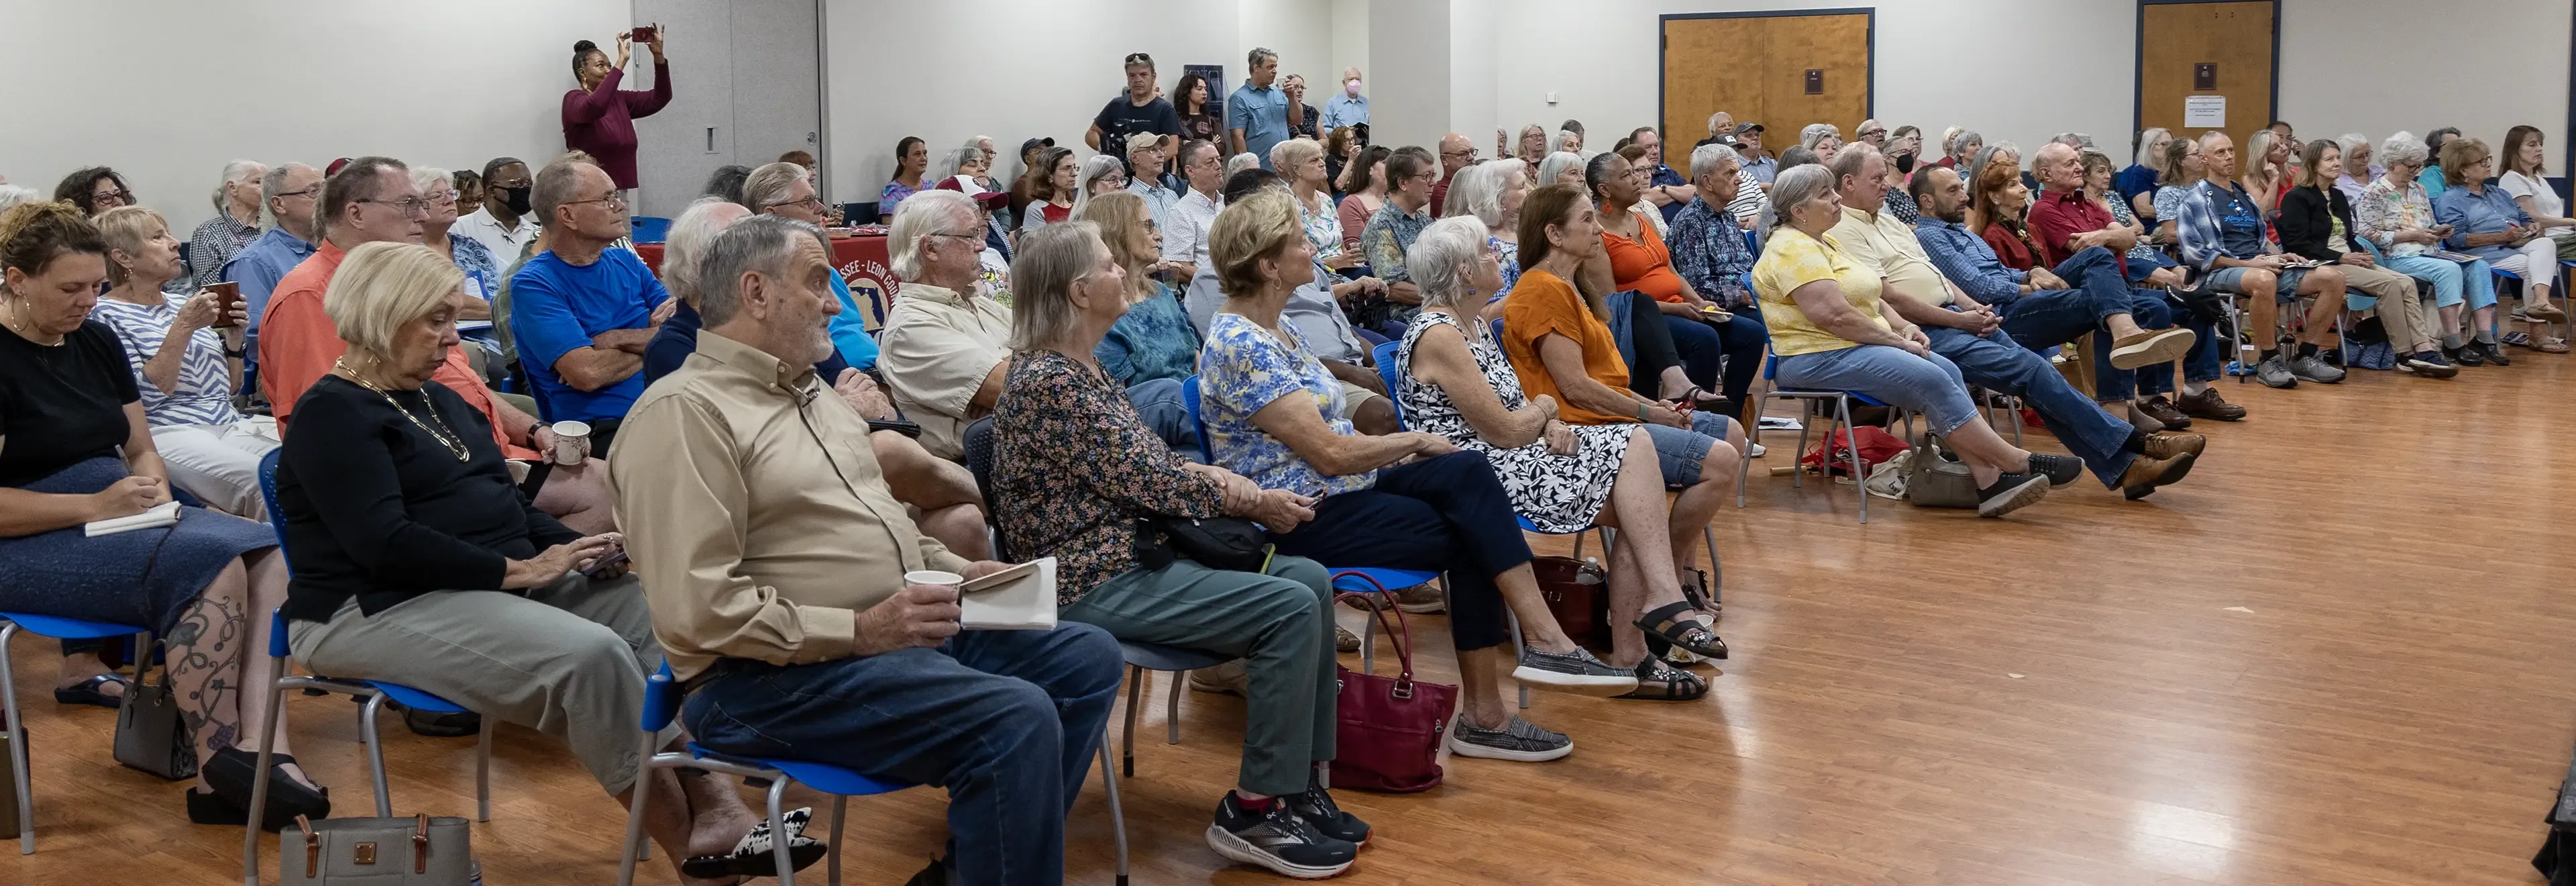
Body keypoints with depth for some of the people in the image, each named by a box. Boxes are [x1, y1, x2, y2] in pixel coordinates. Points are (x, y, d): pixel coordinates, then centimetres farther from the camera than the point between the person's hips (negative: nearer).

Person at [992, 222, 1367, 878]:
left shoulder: (1088, 367, 12)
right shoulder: (1048, 382, -18)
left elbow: (1147, 462, 15)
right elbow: (1144, 479, -17)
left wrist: (1225, 479, -2)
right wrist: (1253, 502, -7)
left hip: (1131, 548, 10)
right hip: (1092, 582, -10)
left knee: (1310, 579, 2)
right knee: (1289, 608, -18)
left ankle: (1302, 784, 7)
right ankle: (1254, 812, -8)